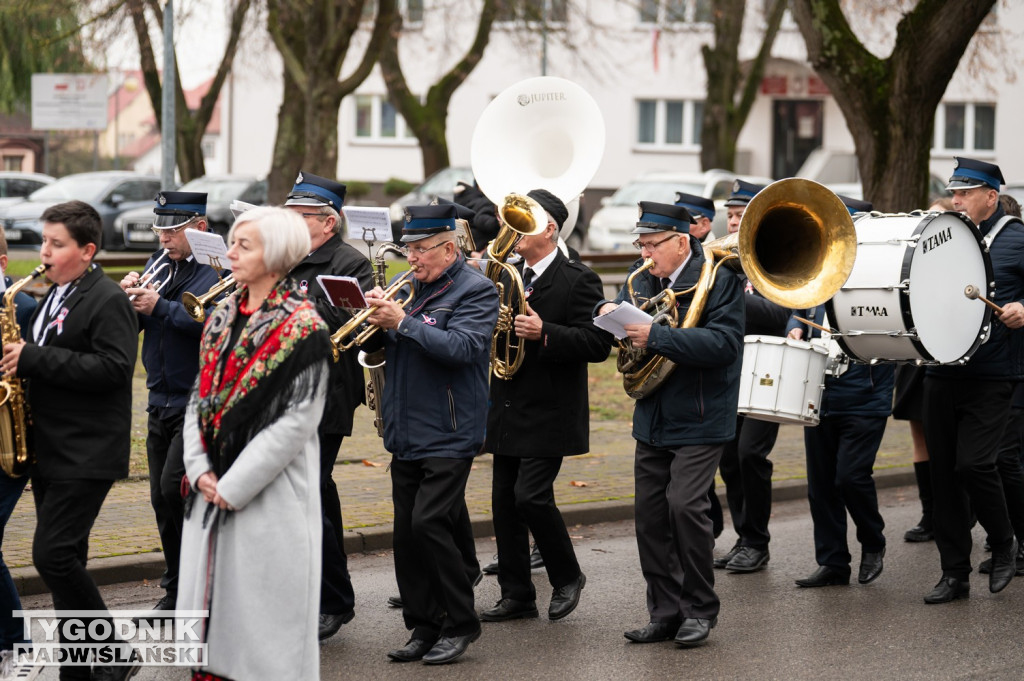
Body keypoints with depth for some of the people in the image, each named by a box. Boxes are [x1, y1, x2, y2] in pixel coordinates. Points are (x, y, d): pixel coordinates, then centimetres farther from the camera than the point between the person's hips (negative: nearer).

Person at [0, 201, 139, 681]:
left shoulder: (108, 300, -12)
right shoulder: (54, 297, 16)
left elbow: (113, 368, -23)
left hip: (86, 456, -9)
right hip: (49, 451, 9)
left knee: (52, 555, -14)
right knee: (63, 560, 10)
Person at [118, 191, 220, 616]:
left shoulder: (217, 270, -10)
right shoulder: (158, 265, 13)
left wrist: (158, 306, -26)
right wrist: (130, 295, -8)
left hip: (199, 401, -7)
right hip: (160, 401, 8)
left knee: (175, 489, -15)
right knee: (162, 500, 10)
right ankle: (176, 593, 20)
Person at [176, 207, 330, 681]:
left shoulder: (301, 327, -10)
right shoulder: (224, 316, 10)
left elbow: (298, 419, -15)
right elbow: (200, 396, 13)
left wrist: (235, 484, -16)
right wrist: (199, 467, -3)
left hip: (270, 494, -6)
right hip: (213, 488, 6)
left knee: (262, 609, -2)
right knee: (209, 594, 8)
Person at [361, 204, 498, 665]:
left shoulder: (475, 291, -7)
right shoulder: (411, 286, 14)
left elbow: (461, 347, -22)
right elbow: (376, 345, 16)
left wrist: (402, 322, -23)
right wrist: (375, 319, -6)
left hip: (448, 436, -7)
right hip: (406, 435, 8)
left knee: (428, 523, -14)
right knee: (407, 532, 7)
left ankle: (460, 623, -1)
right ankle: (424, 627, 16)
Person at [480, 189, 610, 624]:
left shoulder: (578, 280, -8)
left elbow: (597, 343, -16)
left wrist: (545, 334, -27)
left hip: (548, 413, -7)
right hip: (507, 411, 7)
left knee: (531, 496, -14)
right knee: (505, 501, 7)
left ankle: (567, 576, 8)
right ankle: (517, 594, 15)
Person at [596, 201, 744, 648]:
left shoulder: (719, 280, -12)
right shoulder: (643, 277, 8)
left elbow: (723, 343, -25)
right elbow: (619, 307, 21)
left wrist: (655, 336, -30)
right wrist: (609, 309, -5)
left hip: (699, 421, -7)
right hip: (653, 420, 7)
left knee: (684, 503, -16)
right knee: (650, 514, 6)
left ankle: (700, 609, 0)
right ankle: (666, 613, 17)